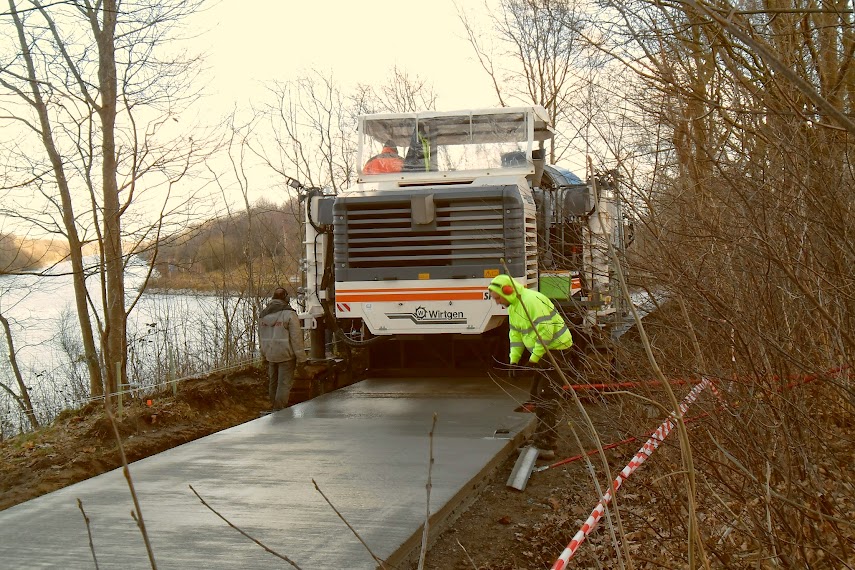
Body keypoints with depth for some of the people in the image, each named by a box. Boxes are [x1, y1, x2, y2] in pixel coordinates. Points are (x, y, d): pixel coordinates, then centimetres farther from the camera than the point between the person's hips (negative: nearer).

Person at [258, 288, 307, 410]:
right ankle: (280, 410, -5)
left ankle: (274, 407, 27)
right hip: (286, 355, -6)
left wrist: (264, 356, 23)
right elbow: (296, 338, -14)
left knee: (273, 382, 16)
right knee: (284, 384, -3)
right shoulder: (289, 314, -13)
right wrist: (301, 357, -8)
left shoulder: (263, 314, 8)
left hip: (270, 354, 6)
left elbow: (261, 337, 15)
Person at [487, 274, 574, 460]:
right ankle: (544, 439, 25)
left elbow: (545, 331, -27)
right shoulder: (513, 306, 11)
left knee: (547, 397, -12)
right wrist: (514, 359, 7)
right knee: (537, 394, 15)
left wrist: (534, 358, -21)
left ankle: (546, 447, -12)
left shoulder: (532, 300, -23)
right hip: (542, 352, 10)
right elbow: (515, 333, 17)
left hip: (556, 348, -10)